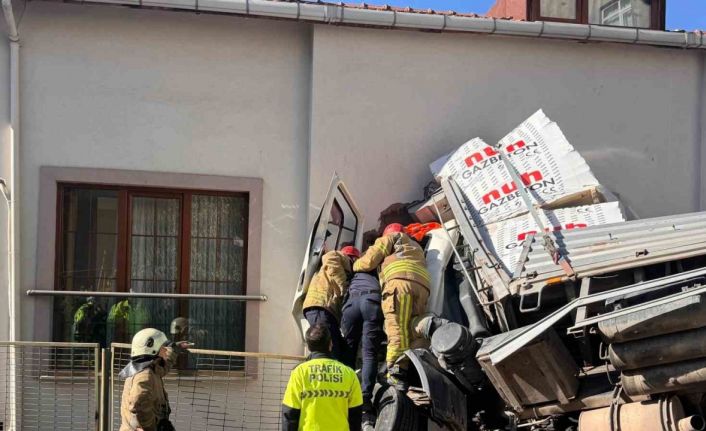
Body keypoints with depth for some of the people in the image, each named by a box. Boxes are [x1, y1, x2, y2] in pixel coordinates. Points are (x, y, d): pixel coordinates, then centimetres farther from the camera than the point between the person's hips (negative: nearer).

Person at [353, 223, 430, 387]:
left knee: (396, 327, -17)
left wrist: (354, 266, 33)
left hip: (400, 280, -6)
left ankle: (396, 373, -31)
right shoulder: (416, 246, 45)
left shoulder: (391, 238, 24)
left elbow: (369, 261, 15)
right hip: (422, 286, 7)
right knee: (414, 331, 1)